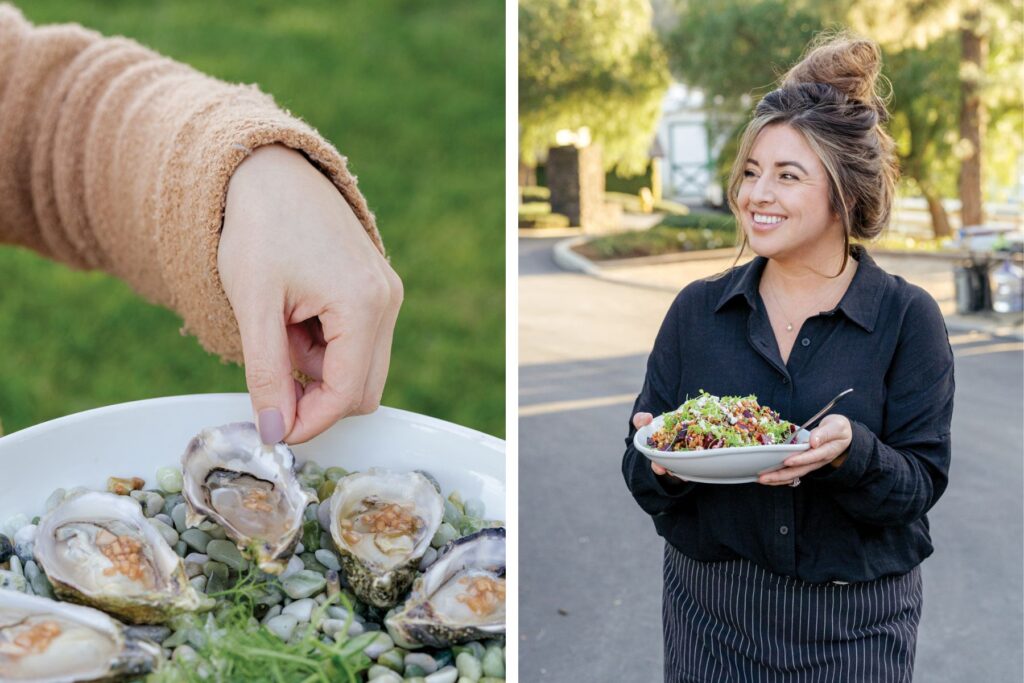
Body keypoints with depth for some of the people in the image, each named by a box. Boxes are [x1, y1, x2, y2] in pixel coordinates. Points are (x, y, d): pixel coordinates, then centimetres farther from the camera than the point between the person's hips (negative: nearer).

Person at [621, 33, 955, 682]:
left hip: (856, 623, -2)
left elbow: (921, 484, -9)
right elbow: (642, 474, 1)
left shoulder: (908, 319, -7)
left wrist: (851, 452, -28)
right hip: (708, 611, 2)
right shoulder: (696, 310, -1)